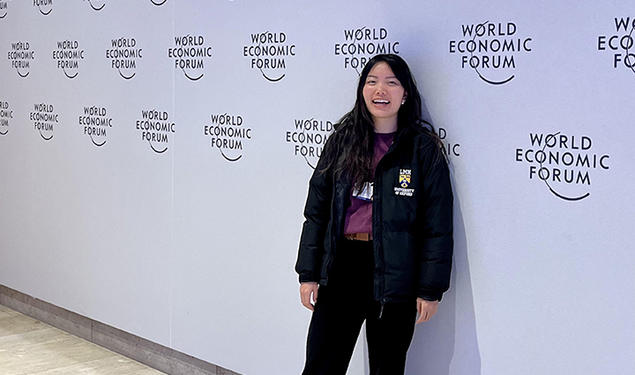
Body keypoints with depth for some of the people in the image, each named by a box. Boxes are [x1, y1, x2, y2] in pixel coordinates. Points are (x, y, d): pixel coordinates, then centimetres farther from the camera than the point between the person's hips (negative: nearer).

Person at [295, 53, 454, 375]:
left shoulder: (423, 148, -2)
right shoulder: (342, 141, 7)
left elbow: (437, 225, -4)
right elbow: (316, 211, 9)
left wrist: (430, 289, -7)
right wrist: (308, 273, 4)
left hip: (395, 273, -2)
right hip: (342, 266, 3)